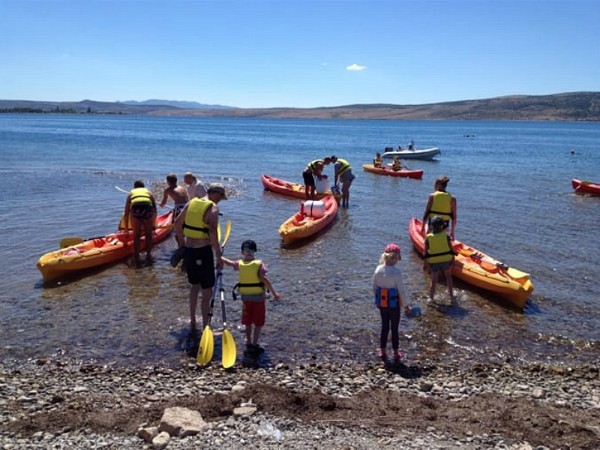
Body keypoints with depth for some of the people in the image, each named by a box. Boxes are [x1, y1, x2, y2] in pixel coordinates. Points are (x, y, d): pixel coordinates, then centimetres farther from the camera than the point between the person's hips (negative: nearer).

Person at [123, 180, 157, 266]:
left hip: (135, 210, 0)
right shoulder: (149, 192, 34)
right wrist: (153, 225, 43)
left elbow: (126, 213, 30)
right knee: (148, 234, 17)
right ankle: (148, 256, 20)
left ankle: (136, 257, 14)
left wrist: (126, 228, 37)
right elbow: (155, 210, 33)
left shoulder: (131, 193, 33)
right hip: (148, 210, 0)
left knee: (136, 235, 14)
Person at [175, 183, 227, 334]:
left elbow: (177, 223, 13)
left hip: (188, 250, 7)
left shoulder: (192, 202, 8)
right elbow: (213, 232, -23)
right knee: (207, 291, 4)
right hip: (203, 251, -7)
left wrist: (182, 243, 22)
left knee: (194, 286, 23)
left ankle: (192, 322, 32)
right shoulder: (213, 208, -12)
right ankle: (205, 327, 9)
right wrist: (218, 255, -17)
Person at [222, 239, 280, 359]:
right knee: (259, 323, 7)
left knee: (248, 322, 17)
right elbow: (264, 279, -22)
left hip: (245, 297, 4)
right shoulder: (259, 264, -13)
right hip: (258, 297, -4)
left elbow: (228, 262, 16)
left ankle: (249, 345, 23)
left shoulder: (239, 264, -1)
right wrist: (274, 293, -19)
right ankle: (254, 345, 2)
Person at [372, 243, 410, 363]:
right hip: (394, 304, -4)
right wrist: (405, 304, -3)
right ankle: (396, 353, 21)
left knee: (384, 327, 17)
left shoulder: (378, 270, -4)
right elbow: (401, 290, -15)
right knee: (394, 328, 9)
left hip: (381, 303, 5)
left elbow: (374, 287, 5)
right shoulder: (396, 272, -20)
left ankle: (383, 352, 25)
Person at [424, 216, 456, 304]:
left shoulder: (428, 238, -8)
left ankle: (431, 298, 19)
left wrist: (426, 263, 3)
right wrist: (452, 260, 6)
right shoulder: (446, 236, -9)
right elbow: (451, 249, -6)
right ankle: (451, 296, 18)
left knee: (434, 280, 13)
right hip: (446, 260, 0)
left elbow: (425, 252, -5)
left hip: (433, 262, 0)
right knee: (448, 276, 21)